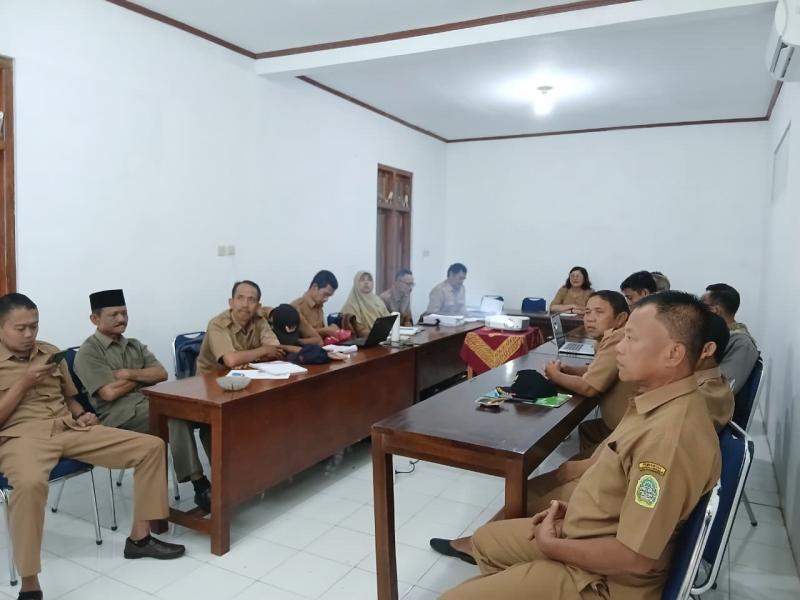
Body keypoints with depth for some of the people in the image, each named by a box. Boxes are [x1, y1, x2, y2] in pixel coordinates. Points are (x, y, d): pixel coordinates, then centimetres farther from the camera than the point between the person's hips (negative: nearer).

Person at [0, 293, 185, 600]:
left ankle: (139, 537, 1)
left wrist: (81, 415, 3)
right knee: (30, 483, -43)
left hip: (70, 429, 6)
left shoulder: (51, 352, 16)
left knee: (152, 446, -8)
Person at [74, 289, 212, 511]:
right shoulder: (88, 352, 0)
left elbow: (161, 374, 8)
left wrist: (130, 374, -7)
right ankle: (200, 485, -29)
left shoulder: (134, 345, 20)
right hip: (117, 414, -6)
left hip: (151, 402, 6)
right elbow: (110, 393, -11)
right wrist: (143, 378, 2)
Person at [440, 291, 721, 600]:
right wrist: (575, 504, 3)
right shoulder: (659, 400, 0)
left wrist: (550, 546, -16)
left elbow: (635, 557, -30)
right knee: (486, 540, 23)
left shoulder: (671, 434, -32)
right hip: (590, 533, 9)